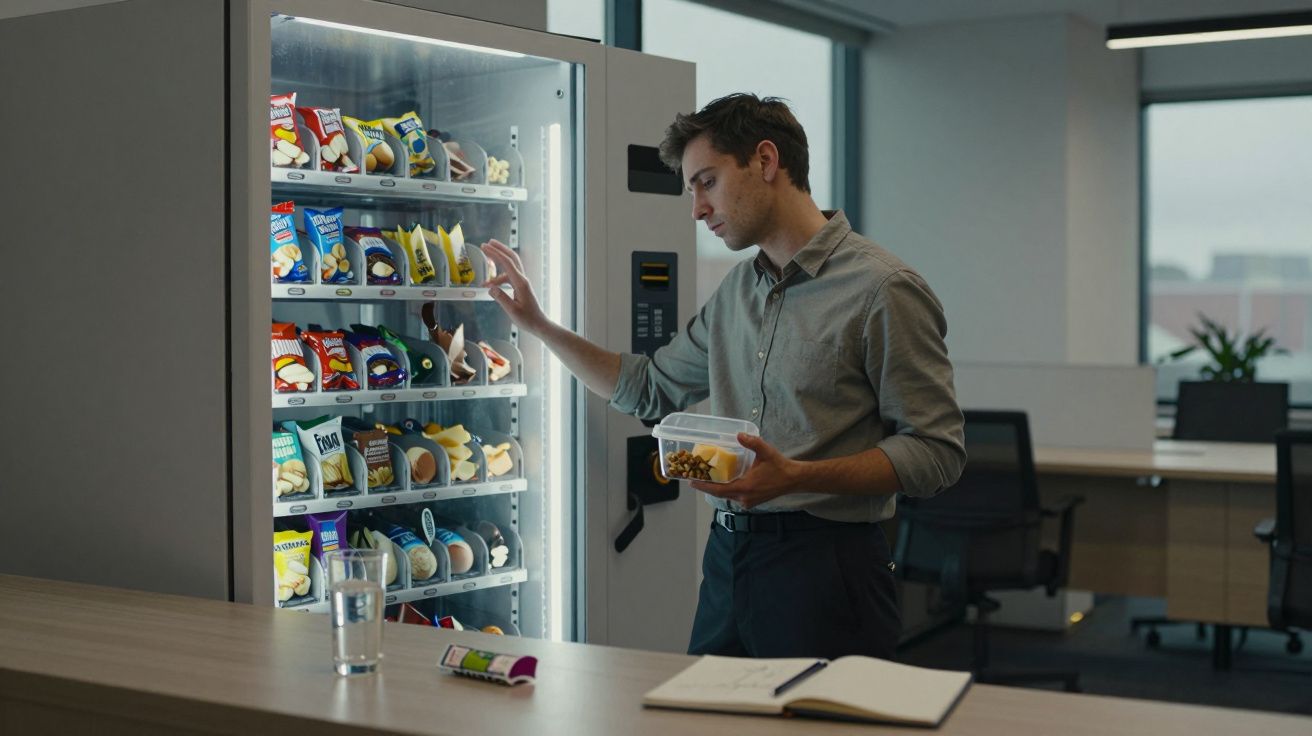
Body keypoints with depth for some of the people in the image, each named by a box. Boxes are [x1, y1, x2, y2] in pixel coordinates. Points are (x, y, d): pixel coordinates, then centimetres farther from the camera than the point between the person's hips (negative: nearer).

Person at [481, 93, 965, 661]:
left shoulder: (882, 289, -11)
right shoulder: (736, 290, 14)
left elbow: (937, 453, -13)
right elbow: (650, 388, 25)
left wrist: (798, 477, -24)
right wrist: (538, 324, 20)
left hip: (822, 565, -7)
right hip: (728, 556, 7)